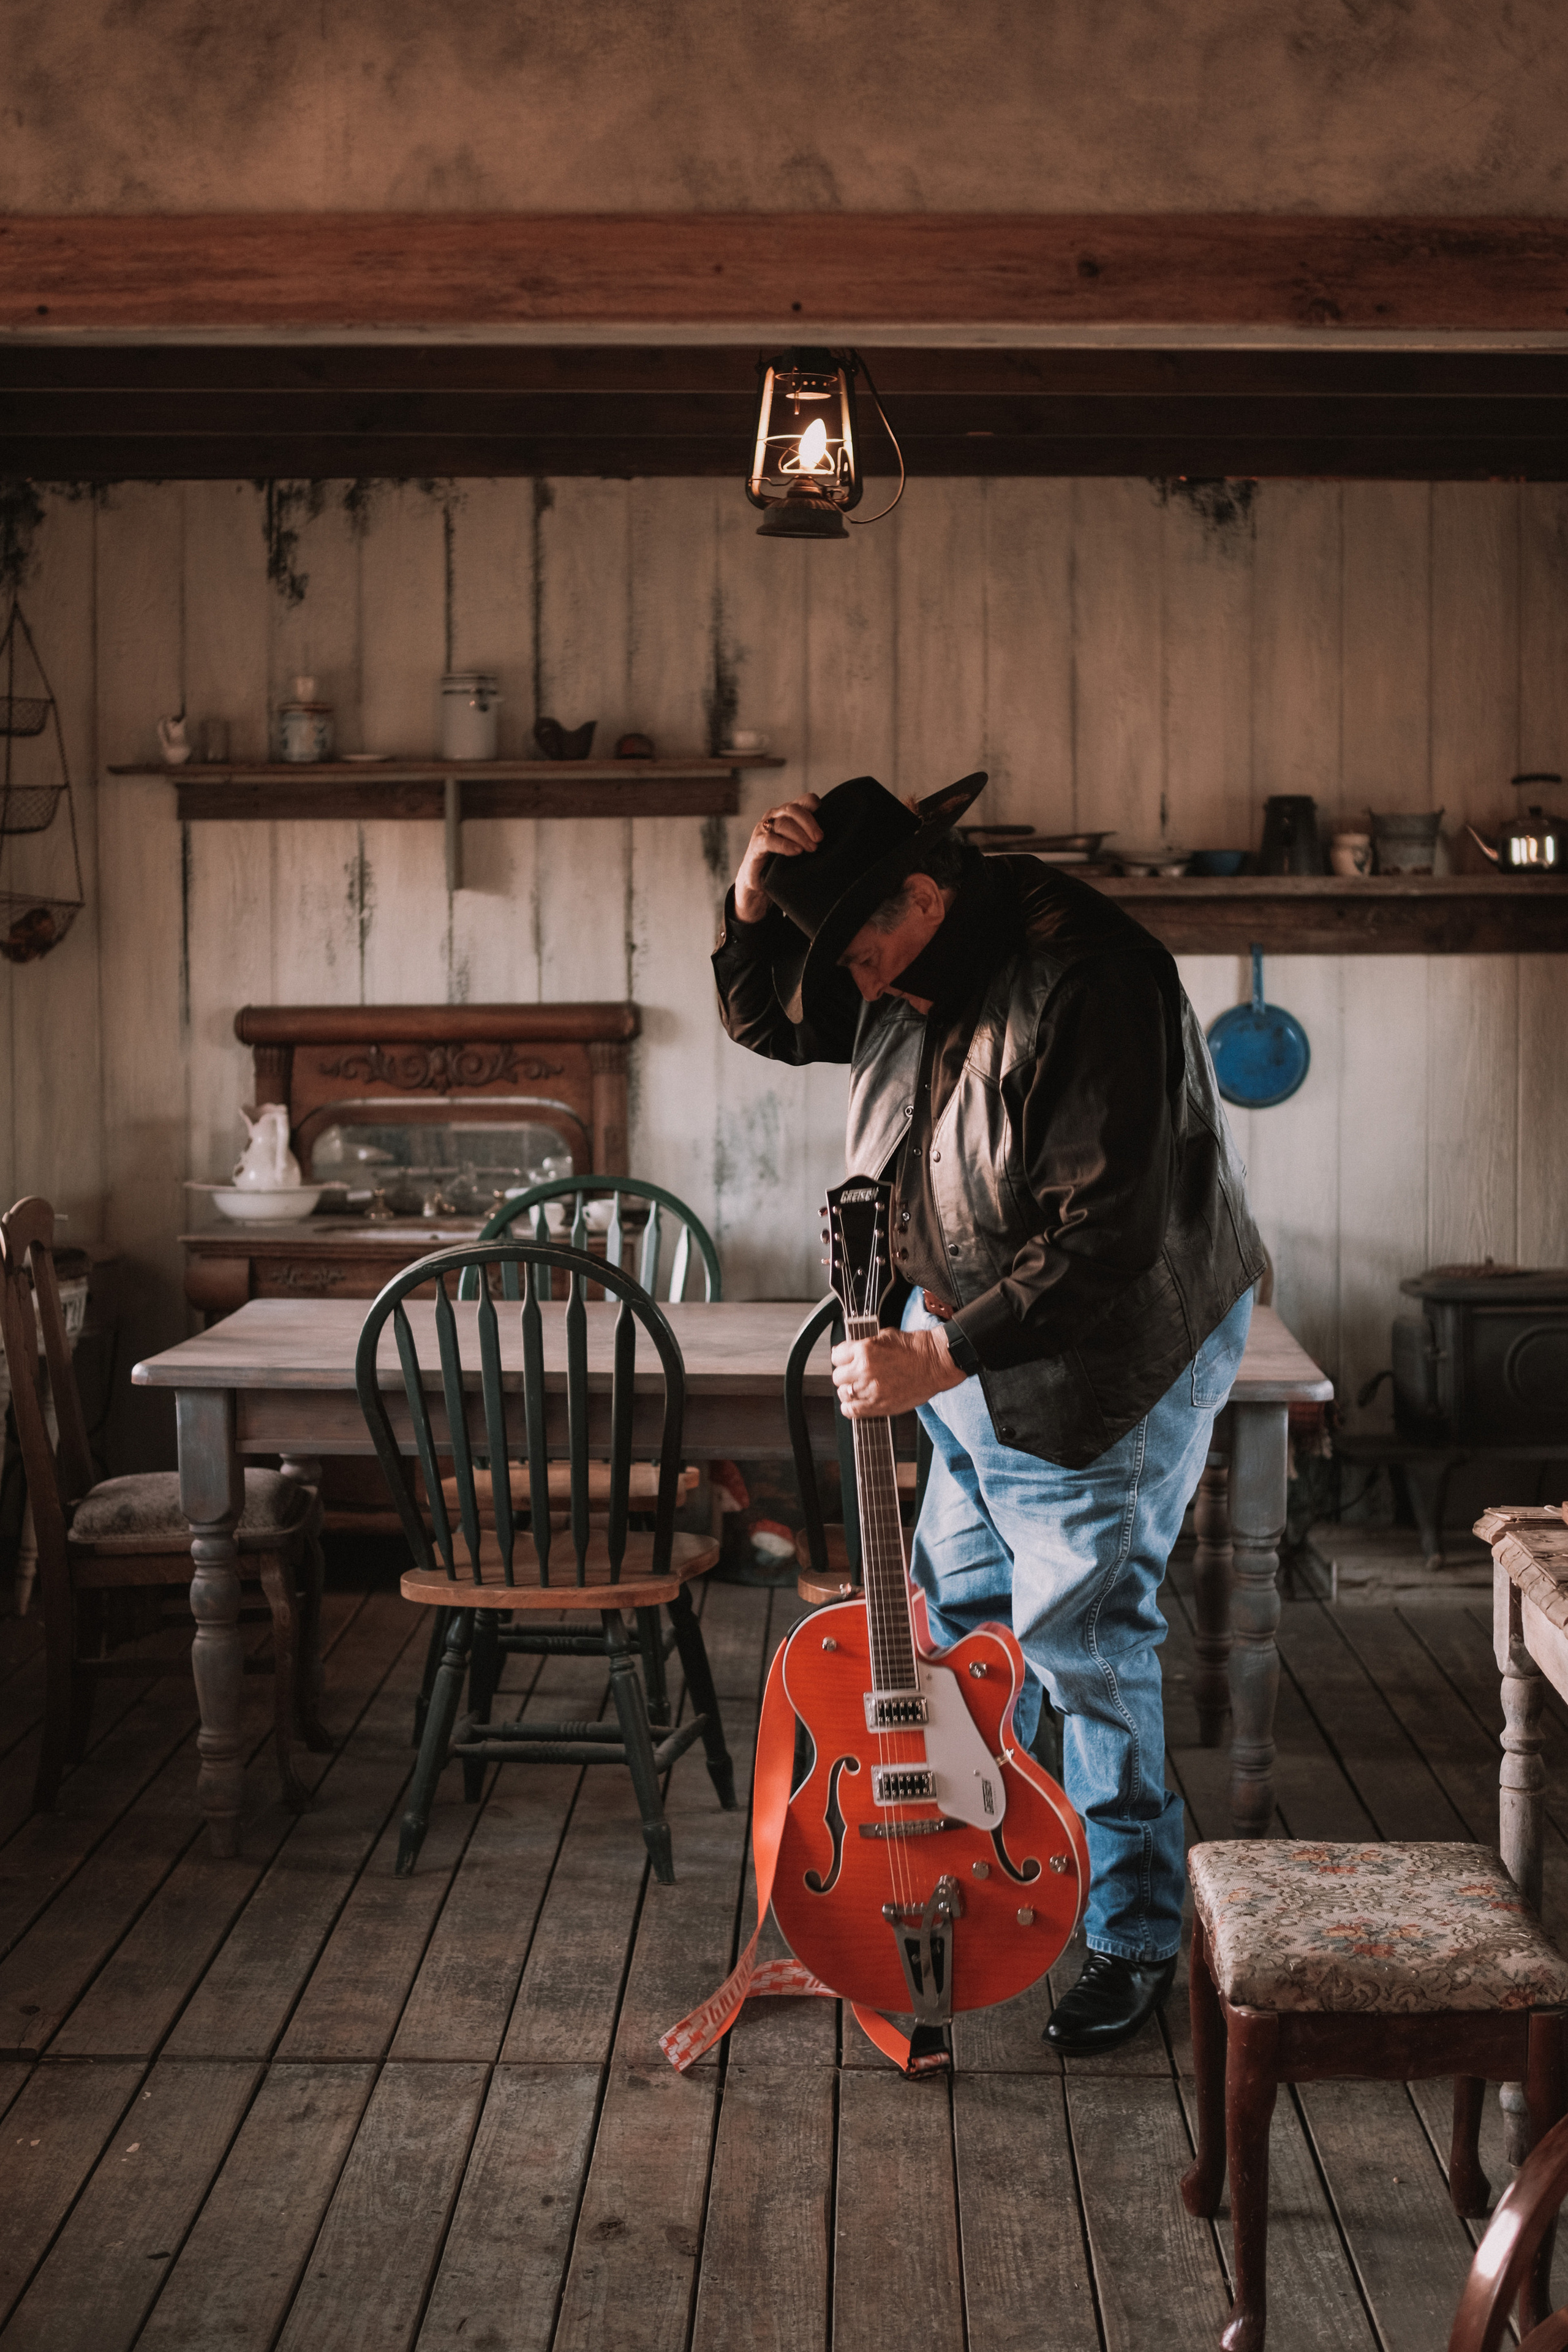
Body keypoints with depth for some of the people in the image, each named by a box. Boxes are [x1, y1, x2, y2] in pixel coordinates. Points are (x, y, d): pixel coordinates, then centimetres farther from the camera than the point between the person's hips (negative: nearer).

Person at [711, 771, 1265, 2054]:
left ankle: (1136, 1938, 15)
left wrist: (938, 1355, -31)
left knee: (1083, 1649, -2)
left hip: (1112, 1359, -9)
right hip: (973, 1338, 9)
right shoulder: (913, 966, -2)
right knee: (959, 1619, 17)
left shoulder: (1083, 981, -29)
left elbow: (1109, 1240, -32)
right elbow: (765, 1020, 11)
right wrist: (754, 906, -11)